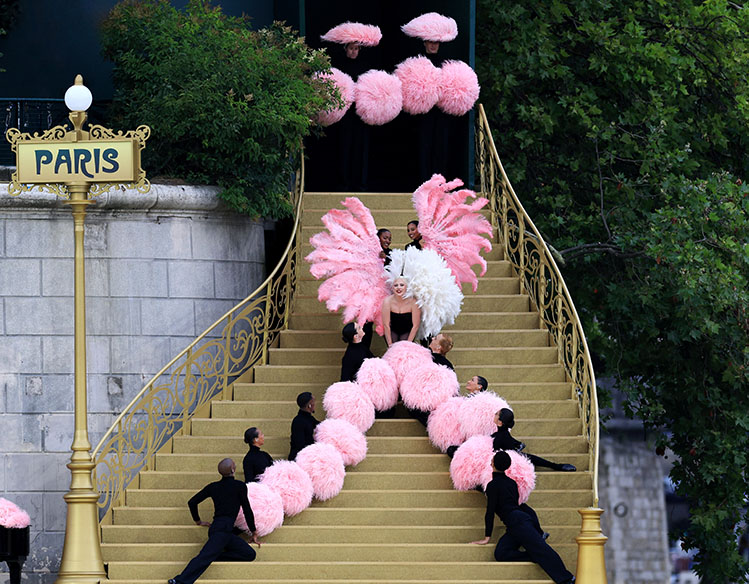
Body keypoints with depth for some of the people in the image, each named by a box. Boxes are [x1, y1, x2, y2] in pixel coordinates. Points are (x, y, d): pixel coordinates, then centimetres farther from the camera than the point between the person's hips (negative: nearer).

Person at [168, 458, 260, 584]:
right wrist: (253, 532, 16)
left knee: (249, 554, 6)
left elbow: (192, 502, 17)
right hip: (223, 529, -7)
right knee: (205, 556, -23)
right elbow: (247, 510, 7)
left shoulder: (213, 487, 18)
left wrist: (197, 521, 32)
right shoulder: (239, 486, 3)